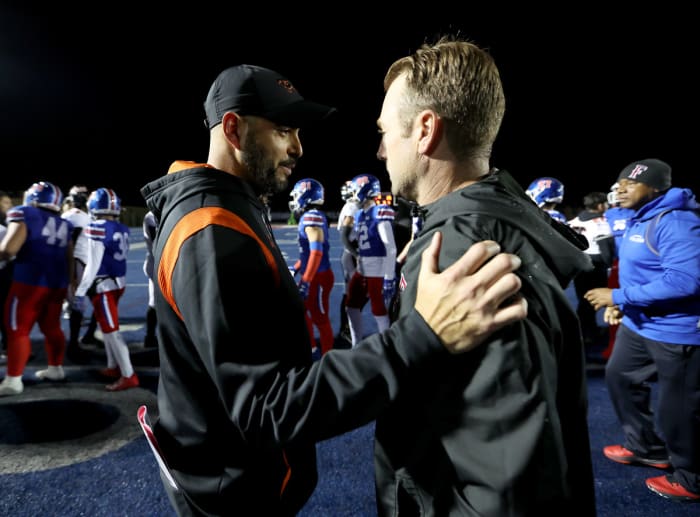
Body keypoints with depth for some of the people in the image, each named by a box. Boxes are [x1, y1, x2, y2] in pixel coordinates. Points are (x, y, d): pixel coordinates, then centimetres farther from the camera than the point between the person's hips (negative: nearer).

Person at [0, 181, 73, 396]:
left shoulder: (25, 215, -6)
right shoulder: (64, 225, 12)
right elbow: (70, 259, 15)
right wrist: (67, 283, 24)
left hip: (31, 282, -6)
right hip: (57, 283, 6)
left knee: (17, 329, 1)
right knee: (52, 327, 17)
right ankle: (55, 368, 27)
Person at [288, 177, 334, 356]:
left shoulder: (312, 217, -18)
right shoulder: (308, 217, 11)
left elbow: (317, 252, -26)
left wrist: (306, 281, -27)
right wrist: (296, 268, 26)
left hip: (319, 277, -10)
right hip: (312, 275, 10)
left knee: (320, 318, 1)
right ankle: (310, 348, 34)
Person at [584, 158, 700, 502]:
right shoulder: (638, 221, 10)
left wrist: (618, 296, -27)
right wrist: (620, 305, 7)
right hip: (638, 323, 11)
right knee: (619, 377, 21)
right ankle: (645, 447, 40)